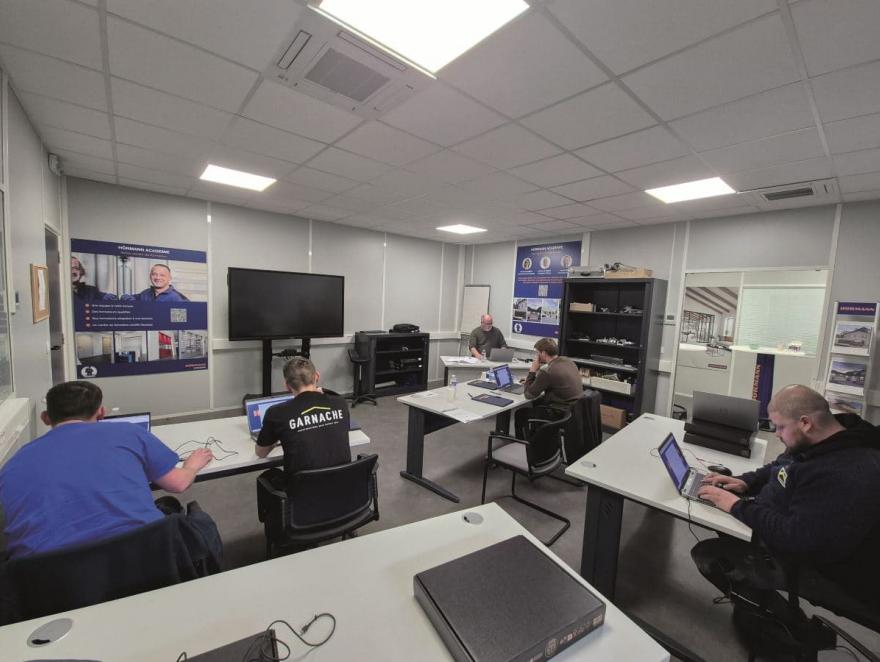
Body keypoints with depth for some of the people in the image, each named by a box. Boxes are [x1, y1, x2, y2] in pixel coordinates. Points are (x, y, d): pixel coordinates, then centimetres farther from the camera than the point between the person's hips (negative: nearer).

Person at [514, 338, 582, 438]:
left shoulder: (548, 372, -25)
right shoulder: (568, 361, 1)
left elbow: (529, 395, -12)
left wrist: (532, 371, -8)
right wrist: (532, 378, 13)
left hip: (562, 414, -9)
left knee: (520, 413, 8)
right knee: (537, 402, 31)